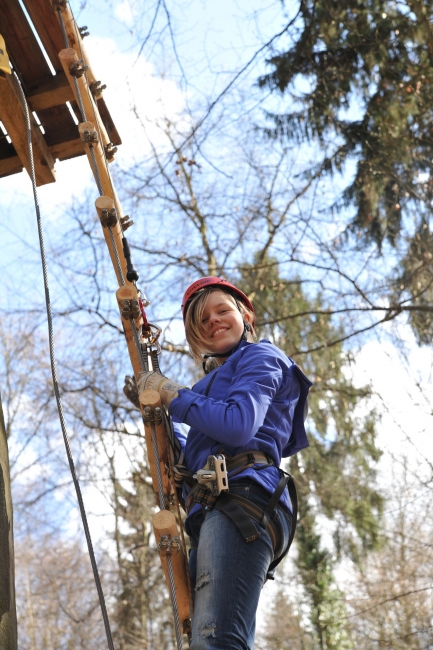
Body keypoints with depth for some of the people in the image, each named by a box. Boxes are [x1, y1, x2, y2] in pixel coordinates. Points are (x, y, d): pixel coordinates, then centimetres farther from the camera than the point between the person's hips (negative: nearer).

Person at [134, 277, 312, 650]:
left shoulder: (260, 357, 10)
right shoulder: (222, 377, 34)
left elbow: (238, 426, -11)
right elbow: (192, 458, 33)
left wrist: (170, 393, -1)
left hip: (242, 499, -10)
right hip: (213, 511, 10)